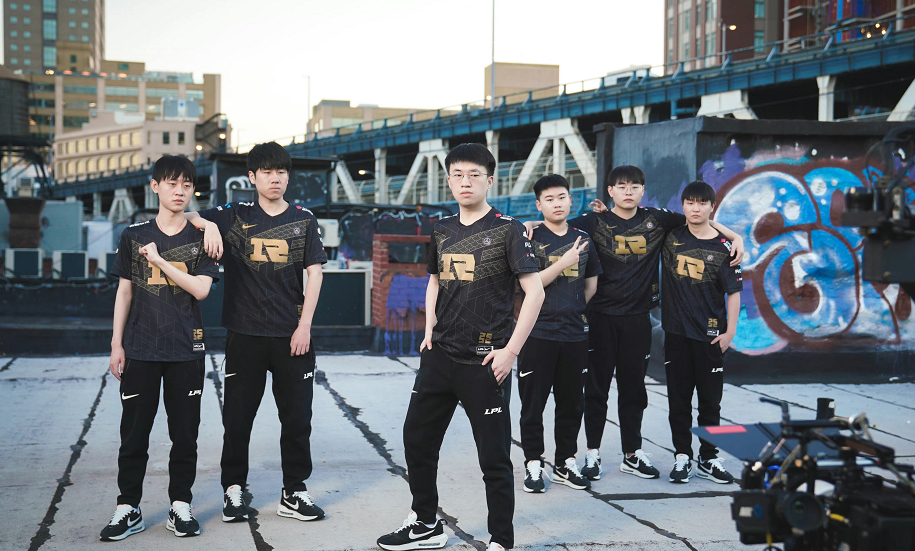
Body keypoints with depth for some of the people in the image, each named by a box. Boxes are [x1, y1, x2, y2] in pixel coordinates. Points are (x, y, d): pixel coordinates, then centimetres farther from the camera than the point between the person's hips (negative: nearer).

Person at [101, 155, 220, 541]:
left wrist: (159, 260, -13)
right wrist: (116, 343, 5)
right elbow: (124, 292, 9)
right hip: (140, 348, 0)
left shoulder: (201, 238, 3)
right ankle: (128, 509, 13)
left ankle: (180, 506, 17)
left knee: (185, 432, 5)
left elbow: (201, 289, -9)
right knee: (134, 432, 3)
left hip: (187, 349, 0)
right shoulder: (133, 236, 6)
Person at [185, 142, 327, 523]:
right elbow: (187, 215, 6)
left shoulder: (303, 220, 6)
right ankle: (233, 489, 20)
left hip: (291, 336, 1)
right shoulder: (235, 217, 5)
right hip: (245, 334, 0)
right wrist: (208, 223, -16)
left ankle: (293, 494, 16)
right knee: (237, 416, 5)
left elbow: (314, 274, 3)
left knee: (297, 417, 4)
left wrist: (304, 326, -5)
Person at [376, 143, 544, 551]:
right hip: (439, 355, 7)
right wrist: (429, 328, 11)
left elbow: (535, 291, -11)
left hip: (483, 362, -7)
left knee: (494, 457, 0)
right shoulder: (442, 230, 10)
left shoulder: (507, 229, -8)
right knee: (416, 439, 15)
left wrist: (510, 350, -15)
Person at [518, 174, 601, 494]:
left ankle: (565, 463, 21)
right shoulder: (530, 238, -2)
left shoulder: (583, 239, 11)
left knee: (572, 402, 9)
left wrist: (572, 310, 11)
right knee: (533, 402, 1)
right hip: (538, 333, -4)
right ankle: (533, 465, 12)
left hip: (575, 334, 4)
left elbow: (591, 284, 20)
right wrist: (563, 263, -16)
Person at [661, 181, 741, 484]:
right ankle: (682, 456, 18)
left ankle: (708, 459, 16)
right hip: (676, 332, 1)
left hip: (710, 334, -1)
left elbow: (734, 291, -2)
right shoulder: (672, 236, 3)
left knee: (710, 399, 6)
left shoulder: (722, 247, -2)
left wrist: (730, 331, -7)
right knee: (678, 398, 7)